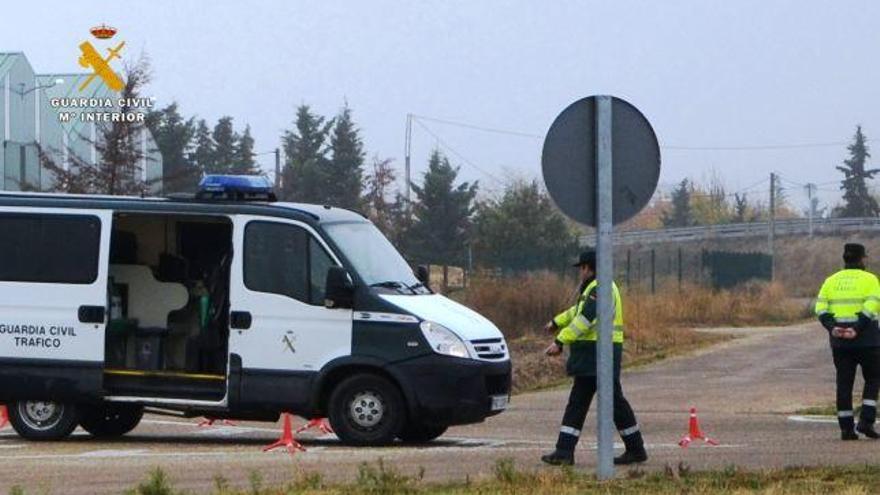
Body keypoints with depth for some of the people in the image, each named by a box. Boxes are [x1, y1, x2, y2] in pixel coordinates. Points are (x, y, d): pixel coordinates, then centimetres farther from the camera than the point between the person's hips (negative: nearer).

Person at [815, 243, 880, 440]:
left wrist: (832, 327, -10)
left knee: (844, 383, 7)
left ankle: (846, 428, 3)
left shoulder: (831, 281, 10)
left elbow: (821, 307, -1)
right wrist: (857, 330, -19)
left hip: (839, 338, 4)